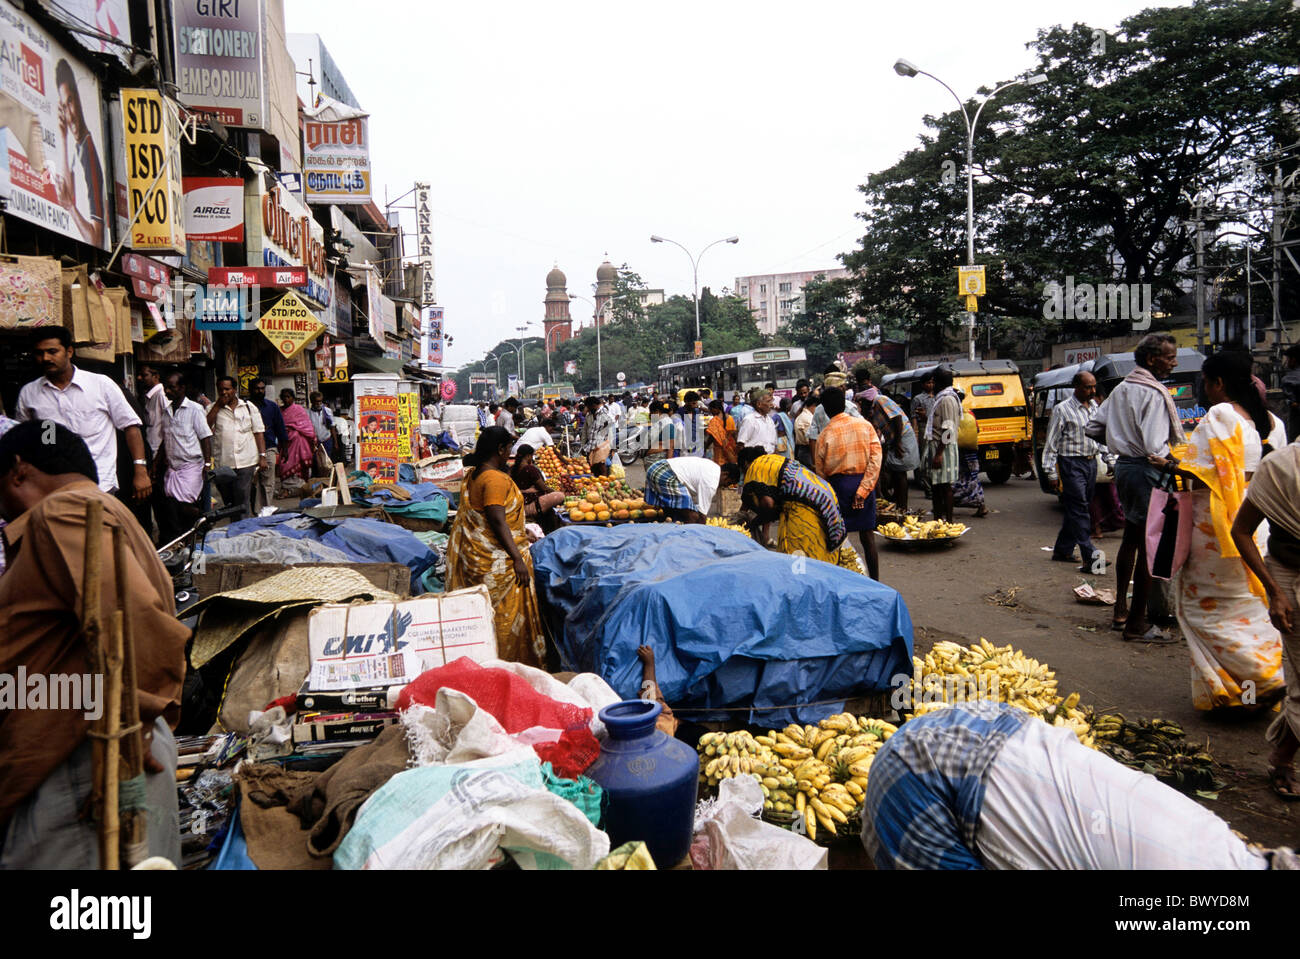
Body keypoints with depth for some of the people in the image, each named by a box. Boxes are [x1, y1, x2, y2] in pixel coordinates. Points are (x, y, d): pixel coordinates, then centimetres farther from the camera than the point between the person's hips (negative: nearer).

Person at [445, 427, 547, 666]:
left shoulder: (473, 474, 9)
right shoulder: (496, 479, -20)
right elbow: (497, 521, -25)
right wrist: (517, 559, -24)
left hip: (473, 554, 10)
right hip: (496, 559, -9)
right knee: (506, 611, 1)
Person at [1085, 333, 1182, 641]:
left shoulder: (1122, 388, 12)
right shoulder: (1154, 394, -15)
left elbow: (1093, 427, 17)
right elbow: (1155, 448, -23)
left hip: (1124, 464, 10)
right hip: (1146, 470, -10)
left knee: (1130, 538, 19)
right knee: (1149, 546, -6)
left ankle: (1120, 610, 28)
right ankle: (1136, 624, -2)